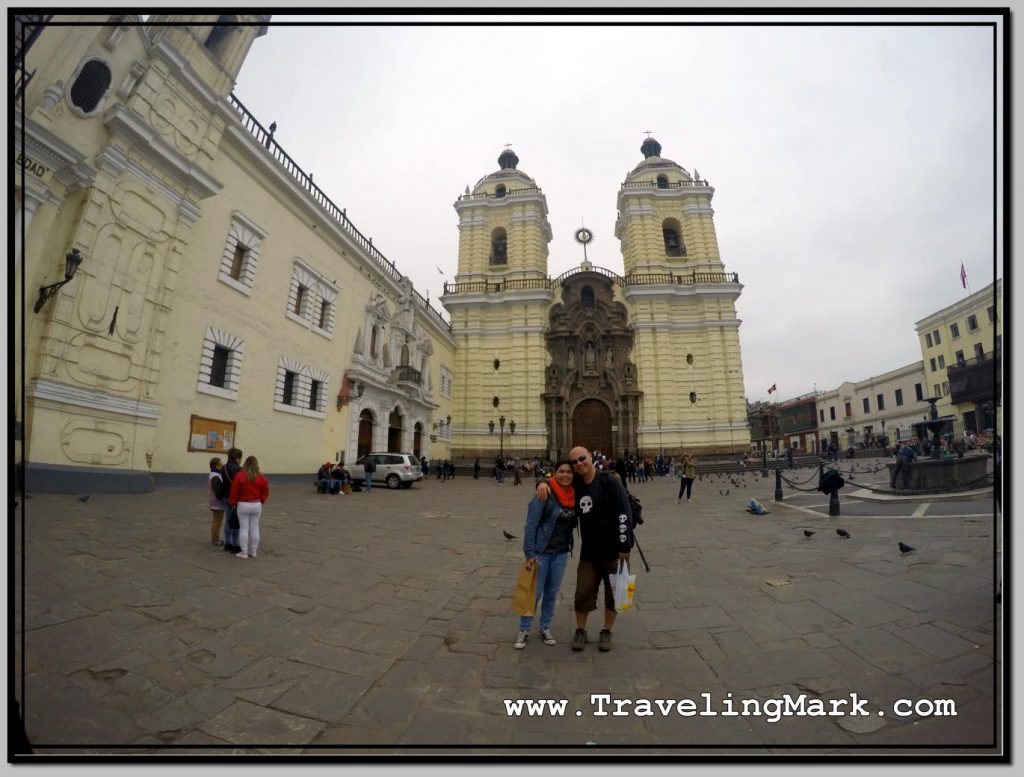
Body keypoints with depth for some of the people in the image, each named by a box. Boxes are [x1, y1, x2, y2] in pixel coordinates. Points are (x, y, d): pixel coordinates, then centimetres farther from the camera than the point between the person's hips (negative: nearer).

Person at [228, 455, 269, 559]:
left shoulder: (240, 476, -10)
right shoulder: (261, 477, -2)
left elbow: (234, 492, -7)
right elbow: (265, 493, 2)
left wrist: (233, 503, 7)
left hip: (243, 505, -3)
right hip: (257, 505, 3)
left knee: (243, 529, 4)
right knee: (255, 529, 9)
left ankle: (244, 552, 7)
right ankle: (253, 552, 16)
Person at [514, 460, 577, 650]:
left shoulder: (574, 496, -2)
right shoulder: (545, 495, -18)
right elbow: (530, 525, -17)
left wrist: (569, 546, 8)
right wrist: (530, 553, -18)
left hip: (561, 553, 5)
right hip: (541, 552, -5)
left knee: (552, 592, 16)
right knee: (534, 592, 4)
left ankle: (545, 628, 33)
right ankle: (523, 630, 22)